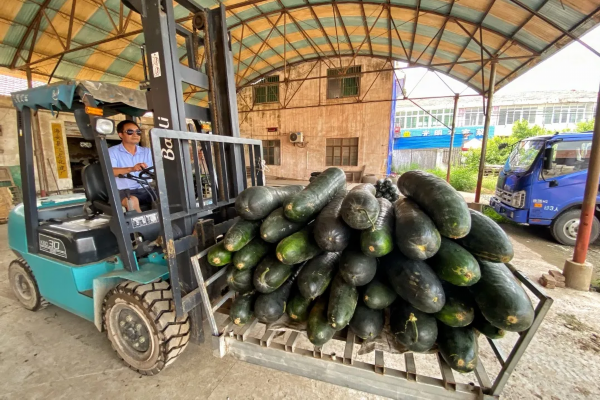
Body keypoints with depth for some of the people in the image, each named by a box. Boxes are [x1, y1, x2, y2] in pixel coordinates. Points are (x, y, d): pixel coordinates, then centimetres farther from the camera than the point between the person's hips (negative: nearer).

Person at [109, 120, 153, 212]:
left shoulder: (147, 151, 18)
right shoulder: (112, 151, 6)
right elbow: (110, 172, -13)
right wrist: (131, 169, -31)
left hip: (145, 189, 3)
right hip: (124, 191, -3)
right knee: (132, 201, -36)